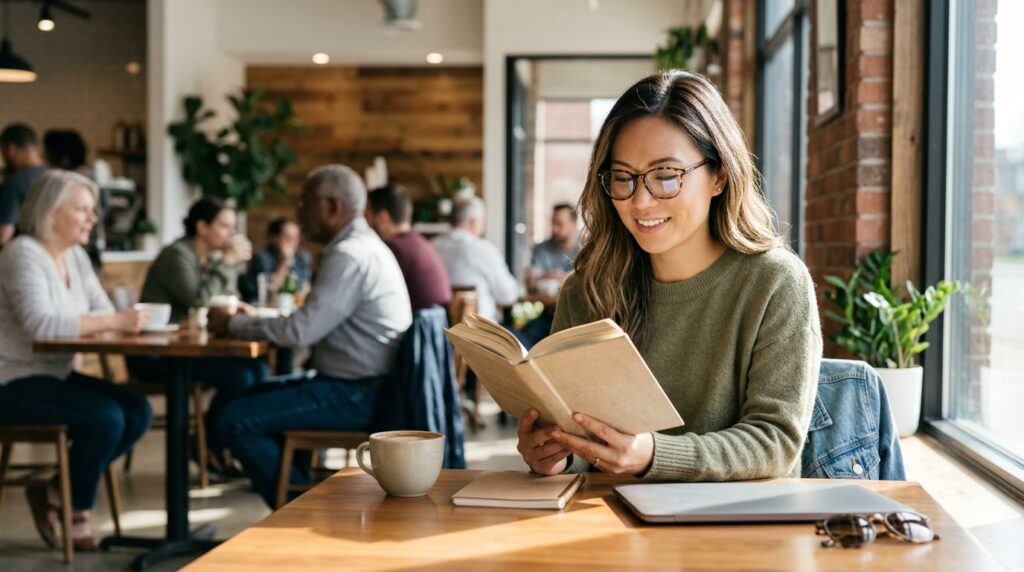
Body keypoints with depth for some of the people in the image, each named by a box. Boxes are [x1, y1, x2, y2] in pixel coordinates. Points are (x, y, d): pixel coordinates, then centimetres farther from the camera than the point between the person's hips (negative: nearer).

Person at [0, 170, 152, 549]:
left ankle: (54, 492, 5)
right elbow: (40, 324, -29)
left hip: (56, 376, 9)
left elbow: (104, 312, 6)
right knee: (105, 417, -25)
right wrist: (114, 322, -32)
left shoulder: (75, 256, 11)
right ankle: (77, 512, -2)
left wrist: (126, 319, -19)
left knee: (138, 413, -6)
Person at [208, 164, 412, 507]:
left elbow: (301, 331, -22)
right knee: (259, 395, 23)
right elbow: (313, 324, 16)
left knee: (237, 420, -13)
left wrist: (234, 324, -8)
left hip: (357, 396, -11)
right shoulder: (362, 246, 15)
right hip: (363, 385, 11)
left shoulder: (350, 255, -18)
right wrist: (252, 319, 8)